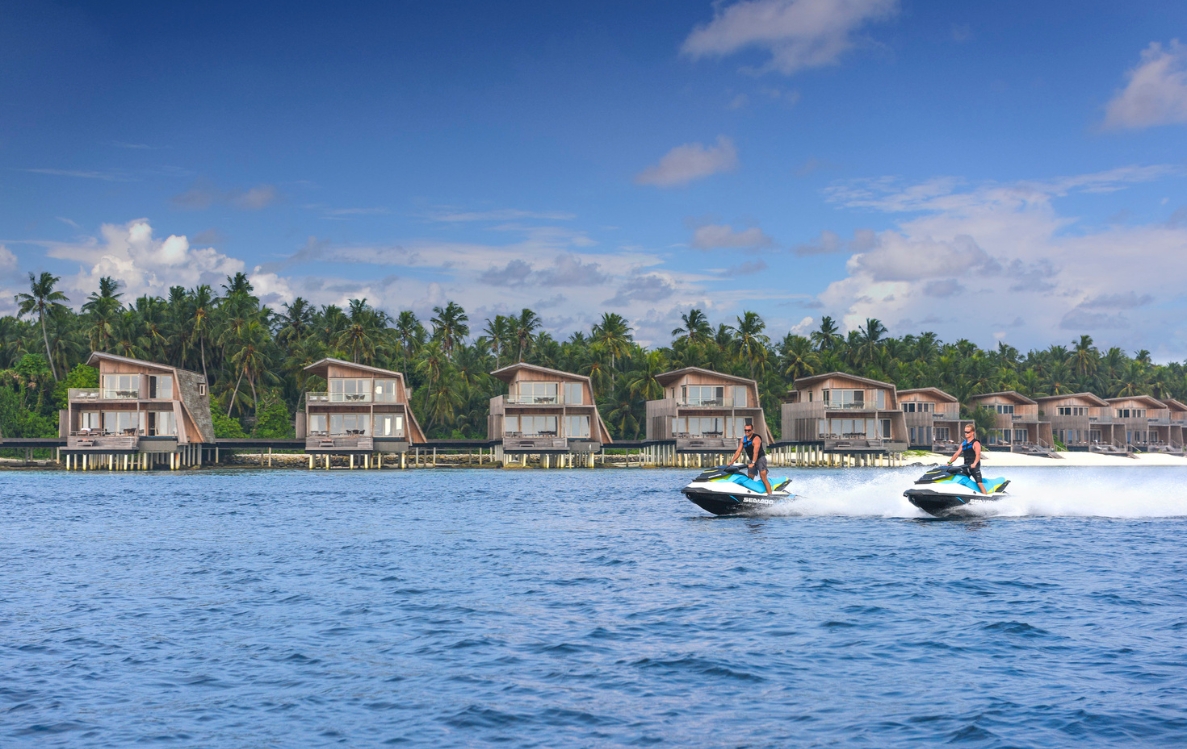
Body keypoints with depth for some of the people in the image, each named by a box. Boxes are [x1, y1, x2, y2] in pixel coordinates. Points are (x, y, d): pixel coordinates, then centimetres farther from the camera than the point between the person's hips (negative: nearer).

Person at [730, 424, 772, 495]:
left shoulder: (756, 439, -19)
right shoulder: (743, 439, 3)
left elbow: (755, 452, -30)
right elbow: (738, 451, 5)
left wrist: (753, 463, -41)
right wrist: (732, 461, -3)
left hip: (760, 458, -8)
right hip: (751, 460, 8)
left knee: (763, 477, -19)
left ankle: (770, 493, -25)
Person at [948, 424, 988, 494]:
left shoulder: (975, 443, -5)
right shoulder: (963, 444, 16)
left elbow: (978, 455, -20)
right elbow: (957, 454, 15)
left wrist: (974, 464, -37)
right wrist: (949, 462, 3)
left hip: (974, 467, -7)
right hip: (966, 467, 8)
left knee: (979, 483, -17)